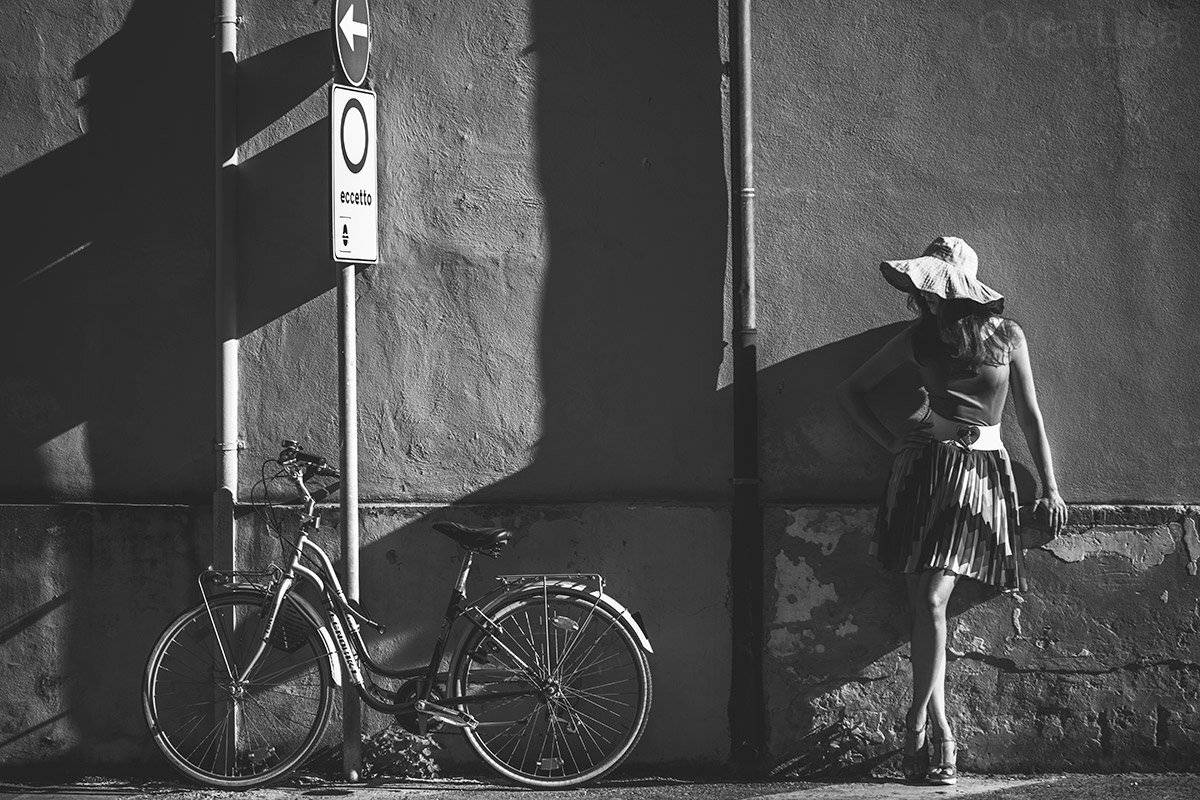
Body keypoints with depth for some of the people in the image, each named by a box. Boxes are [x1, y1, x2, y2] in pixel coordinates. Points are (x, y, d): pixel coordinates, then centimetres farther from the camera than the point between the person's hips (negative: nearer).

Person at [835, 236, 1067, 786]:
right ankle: (941, 735, -4)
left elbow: (1030, 414, 9)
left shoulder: (1007, 336, 2)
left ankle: (916, 724, -11)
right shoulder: (919, 338, 6)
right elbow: (851, 391, 17)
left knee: (932, 599, -15)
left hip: (981, 471, -2)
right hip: (926, 465, 2)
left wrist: (1050, 487, 7)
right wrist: (890, 442, 6)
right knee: (925, 602, -7)